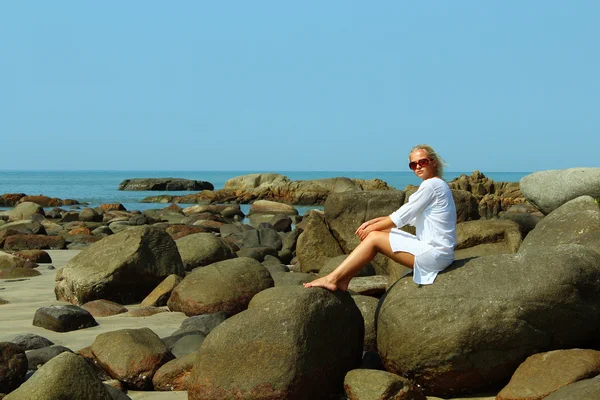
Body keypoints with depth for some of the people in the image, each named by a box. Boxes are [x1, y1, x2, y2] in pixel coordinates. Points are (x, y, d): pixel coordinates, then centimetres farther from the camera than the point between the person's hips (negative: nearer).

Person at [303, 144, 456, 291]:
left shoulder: (431, 184, -13)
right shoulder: (436, 184, 18)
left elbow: (402, 217, -13)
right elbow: (408, 216, 19)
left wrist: (373, 227, 0)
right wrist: (375, 221, 10)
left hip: (434, 254, -10)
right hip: (437, 251, 10)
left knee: (374, 237, -8)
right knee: (380, 232, 9)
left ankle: (333, 279, -6)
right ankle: (343, 279, 7)